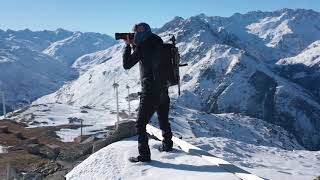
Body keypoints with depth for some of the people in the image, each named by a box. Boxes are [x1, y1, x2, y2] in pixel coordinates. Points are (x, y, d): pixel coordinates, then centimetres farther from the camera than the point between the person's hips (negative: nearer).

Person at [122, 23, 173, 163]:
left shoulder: (142, 46, -11)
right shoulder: (158, 43, 10)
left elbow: (127, 65, -6)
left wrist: (128, 46, 2)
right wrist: (134, 46, 14)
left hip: (150, 92, -8)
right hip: (163, 90, 8)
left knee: (140, 124, -1)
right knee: (163, 120, 24)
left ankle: (144, 155, -2)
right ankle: (167, 145, 38)